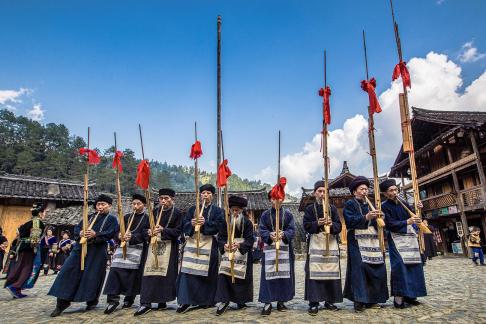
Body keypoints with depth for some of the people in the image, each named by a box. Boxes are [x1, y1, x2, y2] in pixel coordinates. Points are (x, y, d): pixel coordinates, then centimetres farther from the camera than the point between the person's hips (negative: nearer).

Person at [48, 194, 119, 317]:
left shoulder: (112, 219, 3)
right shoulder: (90, 217, 18)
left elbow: (110, 233, -11)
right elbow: (77, 228, 12)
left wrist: (95, 234, -24)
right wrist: (80, 233, -11)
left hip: (97, 251, -5)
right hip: (81, 247, 5)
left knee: (93, 276, 0)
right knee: (68, 272, -1)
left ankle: (92, 301, 20)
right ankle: (63, 302, 9)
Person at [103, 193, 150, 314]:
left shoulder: (147, 218, 2)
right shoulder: (126, 217, 15)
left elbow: (145, 234, -10)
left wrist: (132, 238, -24)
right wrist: (121, 237, -11)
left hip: (138, 250, -3)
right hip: (123, 247, 3)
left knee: (134, 274, 1)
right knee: (116, 270, -10)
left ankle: (129, 298, 17)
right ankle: (113, 299, -7)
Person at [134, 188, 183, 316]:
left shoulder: (177, 213, -2)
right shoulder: (154, 212, 11)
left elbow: (177, 231, -8)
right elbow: (146, 228, 12)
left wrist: (163, 230, -21)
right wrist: (149, 232, -11)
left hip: (169, 247, -3)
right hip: (154, 245, 3)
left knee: (166, 274, 0)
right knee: (149, 273, -2)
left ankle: (162, 301, 15)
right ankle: (145, 303, 2)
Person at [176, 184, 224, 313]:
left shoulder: (217, 210, 6)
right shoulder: (192, 209, 14)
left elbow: (219, 225, -7)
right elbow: (184, 225, 8)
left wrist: (205, 223, -21)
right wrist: (191, 223, -14)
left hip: (208, 244, -2)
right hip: (192, 242, 2)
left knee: (207, 273, 1)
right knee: (188, 271, -5)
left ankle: (206, 300, 17)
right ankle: (185, 301, 2)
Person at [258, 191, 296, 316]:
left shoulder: (288, 214, 3)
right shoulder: (265, 214, 3)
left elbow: (292, 230, -3)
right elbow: (262, 231, -2)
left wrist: (284, 234, -24)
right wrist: (270, 235, -23)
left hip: (285, 248, 1)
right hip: (269, 248, -1)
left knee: (284, 274, 5)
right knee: (268, 275, -4)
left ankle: (281, 301, 20)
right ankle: (267, 303, 3)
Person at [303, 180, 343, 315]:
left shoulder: (332, 208, 11)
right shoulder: (310, 208, 5)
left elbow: (339, 226, 3)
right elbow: (306, 226, -5)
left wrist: (332, 224, -19)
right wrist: (317, 224, -23)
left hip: (331, 243, 3)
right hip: (315, 243, -2)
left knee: (331, 272, 5)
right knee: (314, 272, -7)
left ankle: (329, 301, 19)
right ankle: (313, 302, 0)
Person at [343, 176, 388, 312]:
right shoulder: (350, 204, 1)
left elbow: (378, 222, 16)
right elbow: (350, 221, -14)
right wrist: (366, 217, -24)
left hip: (372, 241, 7)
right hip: (357, 241, -7)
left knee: (377, 268, 4)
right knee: (359, 267, -12)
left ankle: (371, 299, 16)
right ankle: (359, 301, -6)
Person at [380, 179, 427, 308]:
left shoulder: (404, 204, 10)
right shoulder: (385, 206, -7)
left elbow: (412, 217, 14)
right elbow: (390, 224, -15)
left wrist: (418, 209, -2)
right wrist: (407, 222, -23)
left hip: (409, 237, 6)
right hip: (396, 238, -6)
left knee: (413, 264, 5)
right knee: (400, 265, -16)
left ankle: (409, 295, 15)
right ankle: (398, 297, -12)